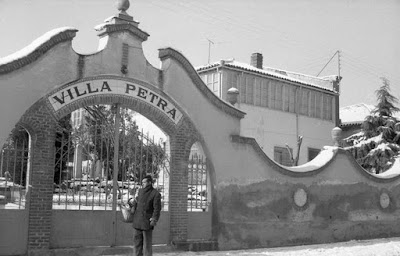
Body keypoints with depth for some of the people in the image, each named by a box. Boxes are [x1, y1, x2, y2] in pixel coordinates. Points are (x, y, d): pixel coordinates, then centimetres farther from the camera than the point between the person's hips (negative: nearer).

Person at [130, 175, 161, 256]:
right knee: (137, 243, 8)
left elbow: (157, 209, -13)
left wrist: (154, 220, -22)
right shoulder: (140, 191, 10)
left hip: (147, 222, -6)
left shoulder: (156, 194, -8)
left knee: (147, 244, -2)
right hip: (137, 222, 6)